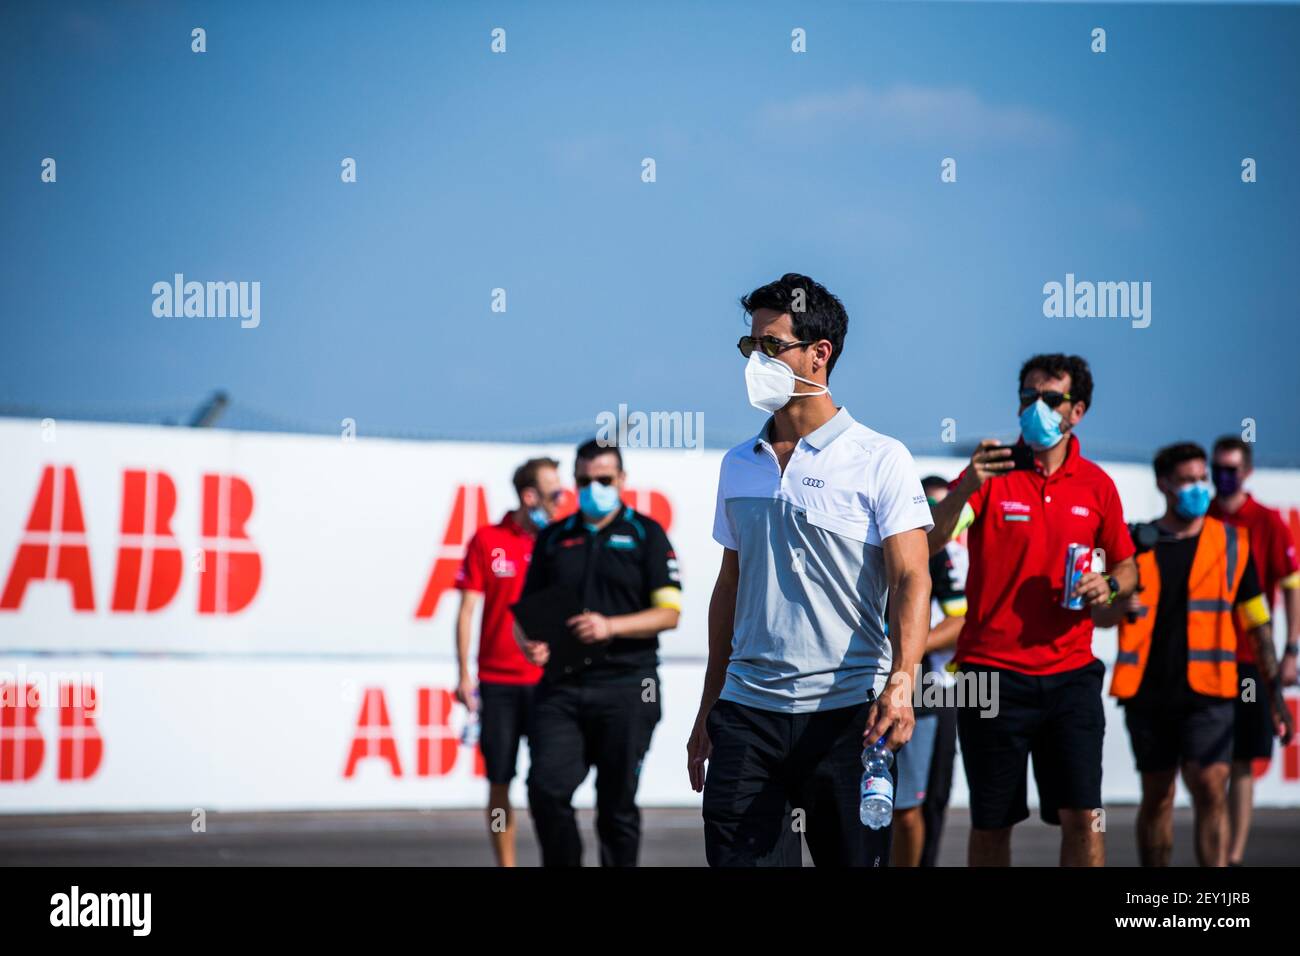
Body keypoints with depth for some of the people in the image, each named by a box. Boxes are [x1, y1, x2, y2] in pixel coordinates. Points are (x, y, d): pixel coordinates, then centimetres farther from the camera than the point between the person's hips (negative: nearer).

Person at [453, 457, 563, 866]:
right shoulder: (487, 541, 1)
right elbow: (467, 610, 2)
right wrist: (464, 676, -4)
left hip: (548, 680, 1)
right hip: (496, 683, 0)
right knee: (499, 782, 3)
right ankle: (505, 867, 11)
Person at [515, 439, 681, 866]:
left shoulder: (645, 534, 4)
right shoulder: (553, 538, 14)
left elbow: (668, 613, -3)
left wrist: (610, 627, -18)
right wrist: (527, 641, -6)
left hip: (624, 686, -2)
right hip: (560, 684, 2)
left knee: (617, 801, 1)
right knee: (546, 787, -12)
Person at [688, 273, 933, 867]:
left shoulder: (879, 460, -2)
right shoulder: (738, 465, 14)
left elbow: (910, 579, -9)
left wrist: (901, 679, -26)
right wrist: (707, 711, 18)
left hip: (846, 712, -4)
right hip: (747, 711, 4)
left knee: (854, 859, 0)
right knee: (736, 860, -5)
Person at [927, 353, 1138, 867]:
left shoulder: (1096, 485, 7)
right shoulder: (991, 471, -1)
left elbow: (1126, 565, 19)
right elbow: (930, 543, -14)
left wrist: (1110, 585, -5)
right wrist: (967, 489, -32)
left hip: (1070, 671, 2)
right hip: (994, 674, -2)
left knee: (1082, 815, -8)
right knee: (991, 822, 3)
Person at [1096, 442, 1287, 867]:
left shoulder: (1232, 542, 6)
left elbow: (1255, 618, 9)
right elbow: (1100, 615, 10)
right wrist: (1124, 606, -14)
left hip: (1206, 692, -2)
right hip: (1148, 691, 2)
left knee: (1210, 791, -15)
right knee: (1156, 797, 9)